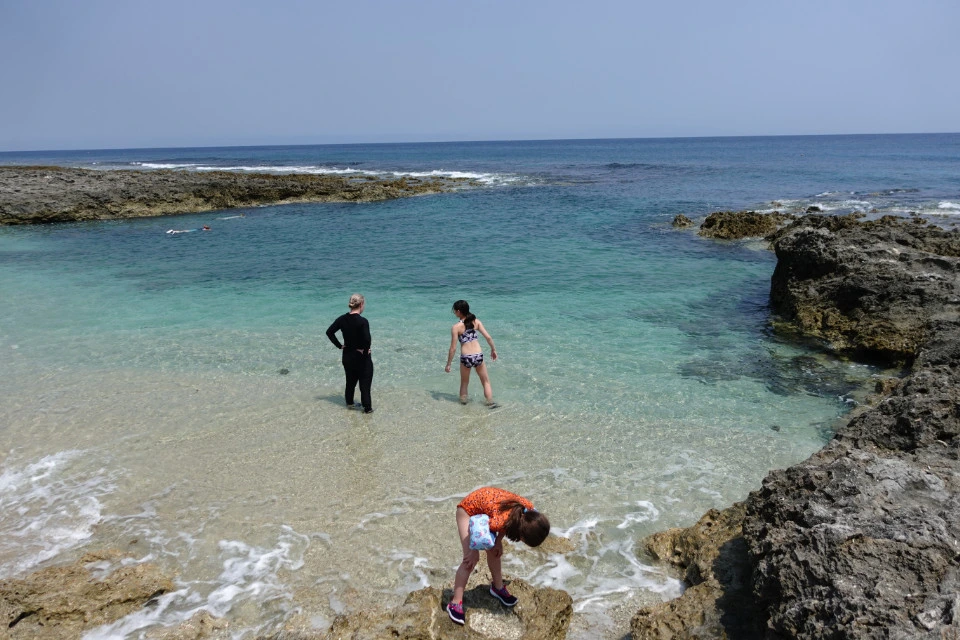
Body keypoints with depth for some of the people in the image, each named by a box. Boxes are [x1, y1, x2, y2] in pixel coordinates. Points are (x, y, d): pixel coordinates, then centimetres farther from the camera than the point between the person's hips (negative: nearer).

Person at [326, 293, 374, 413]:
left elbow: (329, 332, 1)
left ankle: (349, 403, 35)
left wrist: (339, 345, 3)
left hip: (347, 357, 6)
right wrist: (365, 350, -17)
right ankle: (367, 408, 14)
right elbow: (367, 339, -33)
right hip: (362, 358, -6)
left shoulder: (342, 319, -3)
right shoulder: (362, 321, -22)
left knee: (350, 381, 23)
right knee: (365, 384, 7)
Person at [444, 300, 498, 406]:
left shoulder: (456, 327, -7)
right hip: (478, 356, 2)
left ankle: (463, 401, 26)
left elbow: (453, 348, -7)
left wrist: (448, 364, 1)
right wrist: (493, 350, 16)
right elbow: (488, 337, 0)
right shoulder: (476, 321, 2)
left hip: (465, 357, -2)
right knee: (486, 381, 19)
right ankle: (490, 402, 15)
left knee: (464, 383, 20)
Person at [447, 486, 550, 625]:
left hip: (486, 498, 7)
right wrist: (474, 551, -11)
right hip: (468, 508, -6)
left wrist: (498, 541, -5)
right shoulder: (500, 520, -42)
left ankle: (498, 587, 35)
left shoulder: (528, 508, -23)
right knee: (471, 559, -11)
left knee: (494, 551, 13)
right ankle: (455, 602, 0)